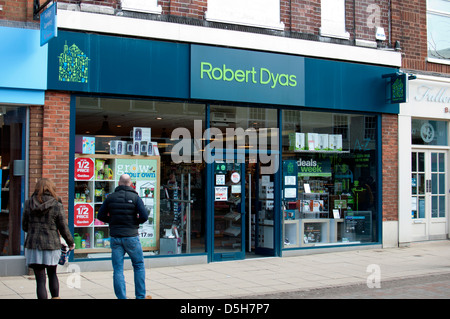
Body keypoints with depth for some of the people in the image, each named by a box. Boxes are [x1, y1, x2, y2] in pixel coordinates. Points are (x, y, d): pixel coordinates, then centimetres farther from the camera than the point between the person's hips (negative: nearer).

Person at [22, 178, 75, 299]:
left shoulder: (29, 204, 0)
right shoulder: (57, 206, -6)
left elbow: (24, 227, 6)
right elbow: (64, 228, -3)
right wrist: (71, 242, 12)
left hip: (33, 245, 1)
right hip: (51, 245, 0)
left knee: (40, 280, 3)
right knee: (52, 274, 22)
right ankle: (55, 297, 26)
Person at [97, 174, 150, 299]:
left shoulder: (110, 197, 3)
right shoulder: (135, 197, -4)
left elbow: (100, 215, 5)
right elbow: (144, 216, -12)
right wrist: (136, 221, 8)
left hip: (115, 237, 2)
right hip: (131, 237, -2)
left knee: (118, 269, 6)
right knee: (139, 266, 13)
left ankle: (121, 297, 4)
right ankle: (140, 296, 16)